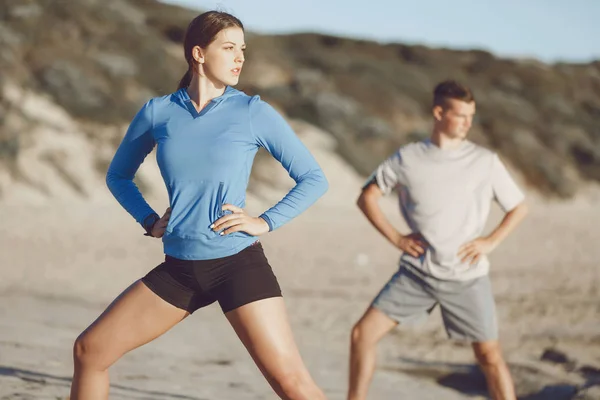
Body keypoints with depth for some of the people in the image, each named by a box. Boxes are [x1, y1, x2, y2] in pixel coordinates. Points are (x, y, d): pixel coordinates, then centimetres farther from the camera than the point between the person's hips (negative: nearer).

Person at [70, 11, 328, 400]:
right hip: (179, 268, 4)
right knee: (90, 349, 4)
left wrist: (266, 222, -8)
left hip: (239, 263, -3)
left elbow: (314, 179, 2)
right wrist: (149, 221, 6)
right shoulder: (158, 112, 4)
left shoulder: (255, 113, -2)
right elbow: (118, 175, 20)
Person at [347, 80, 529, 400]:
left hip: (467, 277, -1)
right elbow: (367, 197, 10)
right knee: (363, 333, -4)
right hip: (416, 273, 1)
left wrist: (490, 242, -6)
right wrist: (395, 238, -1)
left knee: (489, 354, -1)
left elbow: (519, 207, 8)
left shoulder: (485, 162, -2)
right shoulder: (407, 158, 0)